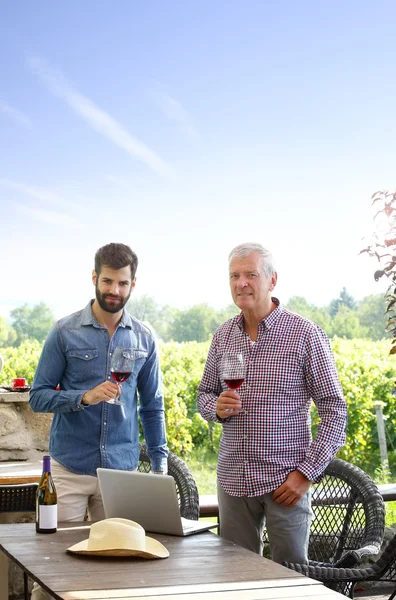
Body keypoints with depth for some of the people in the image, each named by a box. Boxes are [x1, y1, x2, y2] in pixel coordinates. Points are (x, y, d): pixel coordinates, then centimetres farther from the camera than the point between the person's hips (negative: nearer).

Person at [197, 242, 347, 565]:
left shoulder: (305, 333, -7)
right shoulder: (223, 335, 7)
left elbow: (334, 409, -7)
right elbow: (204, 394, 18)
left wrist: (306, 472, -14)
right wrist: (217, 407, -7)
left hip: (285, 480, -4)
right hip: (233, 479, 4)